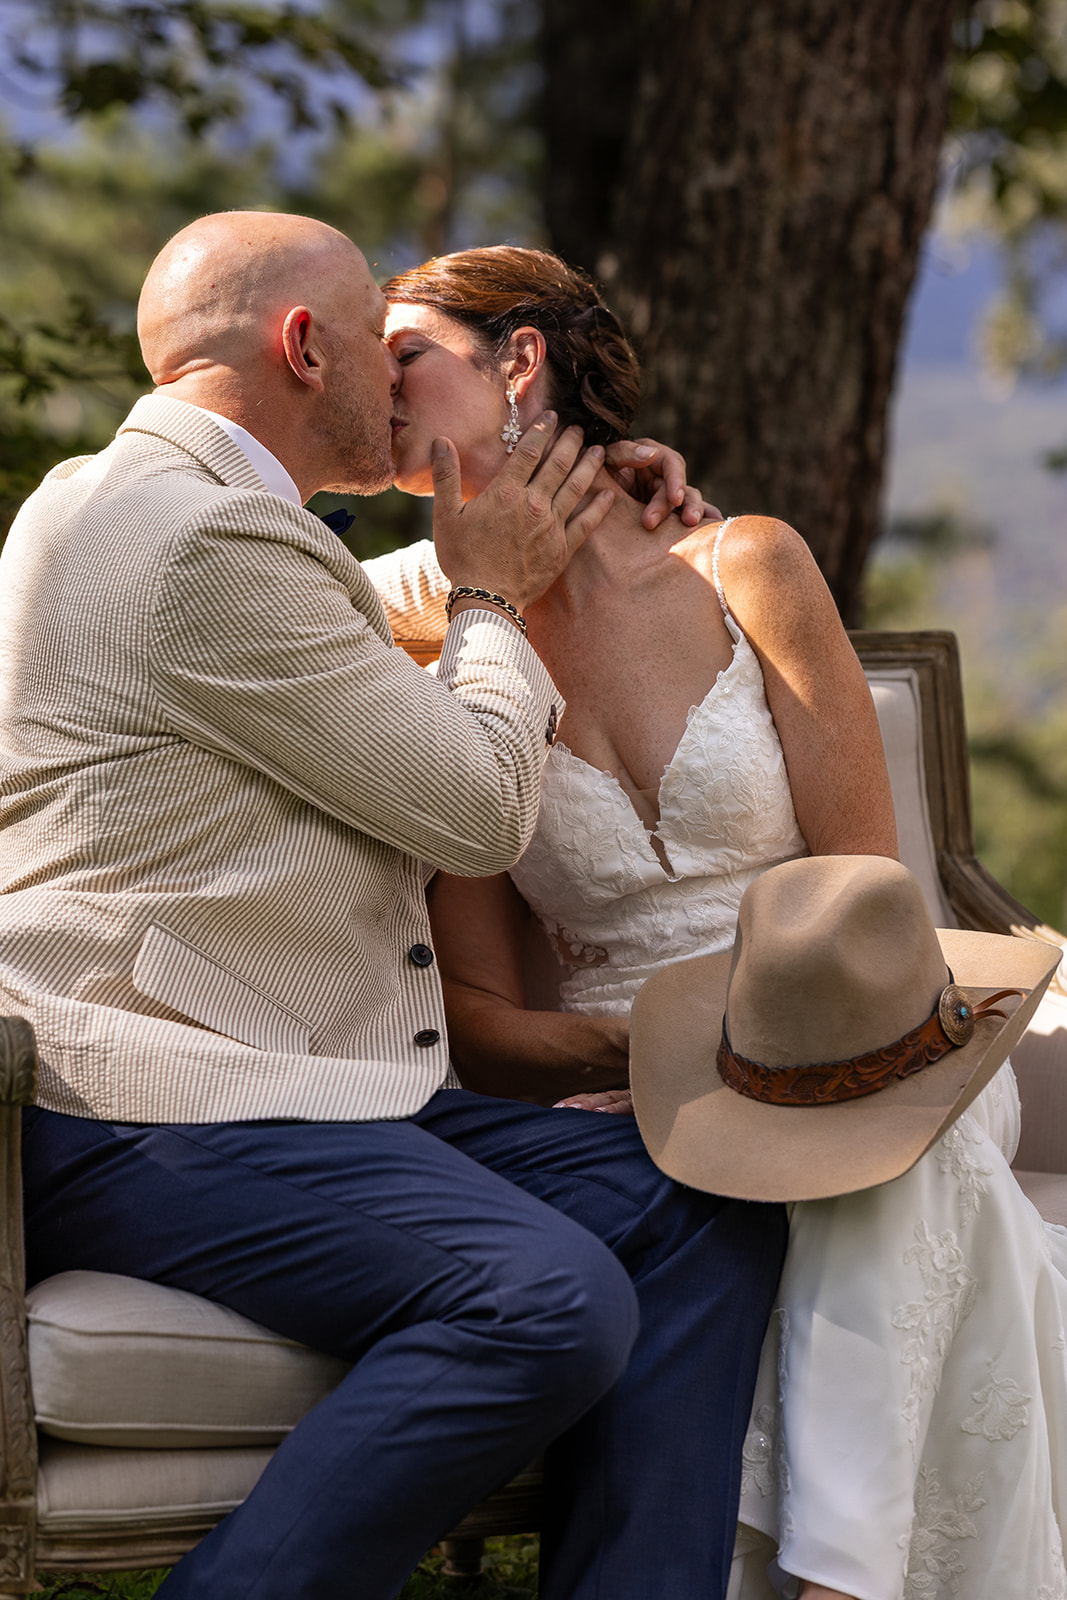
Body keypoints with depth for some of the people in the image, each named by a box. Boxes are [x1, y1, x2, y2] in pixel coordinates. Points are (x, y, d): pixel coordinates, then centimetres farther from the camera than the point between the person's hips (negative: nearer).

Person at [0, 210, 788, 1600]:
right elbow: (479, 810, -7)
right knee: (548, 1301, -31)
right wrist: (493, 595, 10)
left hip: (304, 1085, 11)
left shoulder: (196, 518, 22)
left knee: (705, 1220, -4)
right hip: (138, 1108, -11)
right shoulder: (200, 540, -13)